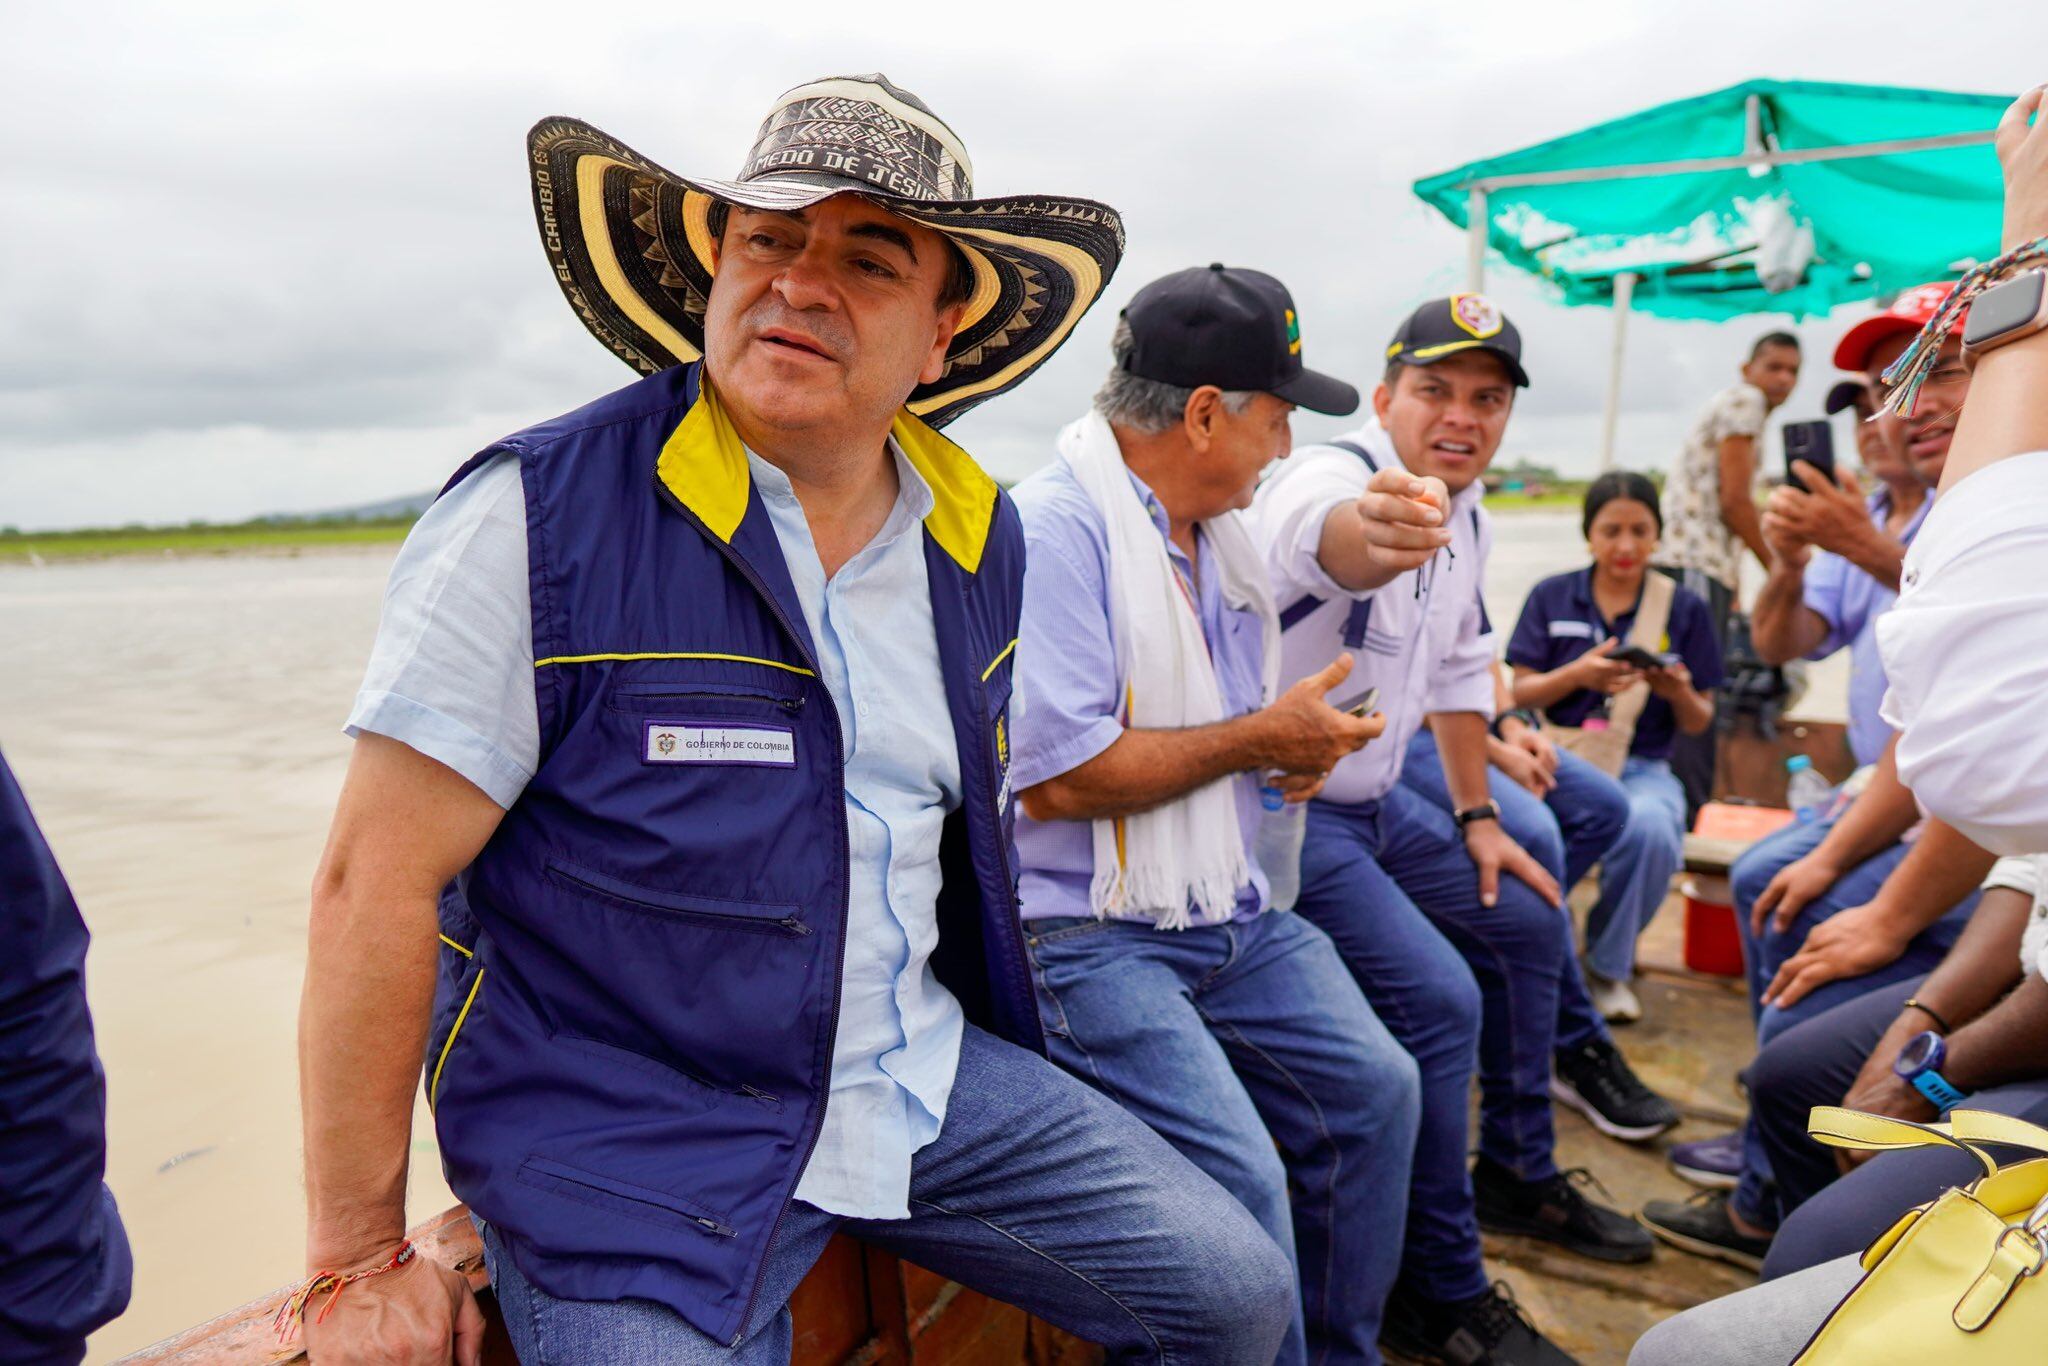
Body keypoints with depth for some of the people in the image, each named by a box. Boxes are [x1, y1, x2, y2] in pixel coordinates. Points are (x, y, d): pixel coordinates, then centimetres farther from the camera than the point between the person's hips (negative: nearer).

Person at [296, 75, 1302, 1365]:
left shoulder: (983, 539, 2)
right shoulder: (540, 517, -17)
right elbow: (374, 884, -15)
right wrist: (361, 1262, -11)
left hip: (926, 1084, 6)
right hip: (626, 1140, -5)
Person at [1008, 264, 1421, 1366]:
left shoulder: (1219, 530, 11)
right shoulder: (1056, 527, -18)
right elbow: (1061, 775, -25)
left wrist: (1301, 744, 5)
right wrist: (1257, 739, -13)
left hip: (1231, 912, 9)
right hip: (1087, 935, -9)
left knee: (1374, 1087, 9)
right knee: (1240, 1173, -20)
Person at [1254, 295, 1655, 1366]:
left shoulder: (1464, 514, 7)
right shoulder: (1330, 474, -21)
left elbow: (1458, 667, 17)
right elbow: (1327, 540, -48)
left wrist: (1477, 817, 15)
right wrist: (1369, 536, -73)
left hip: (1375, 803, 9)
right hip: (1287, 808, -9)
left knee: (1528, 924, 17)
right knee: (1437, 996, -20)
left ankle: (1519, 1175, 36)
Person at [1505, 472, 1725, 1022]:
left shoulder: (1684, 608, 8)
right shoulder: (1551, 596, 8)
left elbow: (1697, 723, 9)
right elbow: (1520, 693, 3)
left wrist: (1679, 692, -14)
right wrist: (1579, 674, -15)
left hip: (1641, 768, 1)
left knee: (1651, 830, -35)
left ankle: (1609, 966, -5)